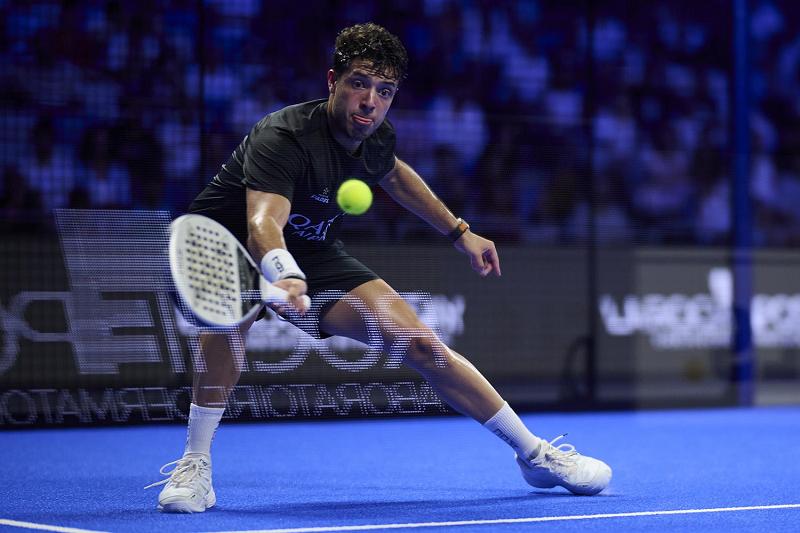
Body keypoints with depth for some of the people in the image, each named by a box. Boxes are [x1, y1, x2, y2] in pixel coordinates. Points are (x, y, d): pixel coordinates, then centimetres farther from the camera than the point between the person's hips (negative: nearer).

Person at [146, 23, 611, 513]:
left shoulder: (377, 137, -11)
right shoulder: (283, 138, -34)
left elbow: (393, 173, 16)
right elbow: (263, 222, -52)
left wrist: (459, 232, 17)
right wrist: (285, 278, -72)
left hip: (313, 253, 5)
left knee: (422, 344, -6)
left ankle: (536, 454, 8)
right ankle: (195, 465, -30)